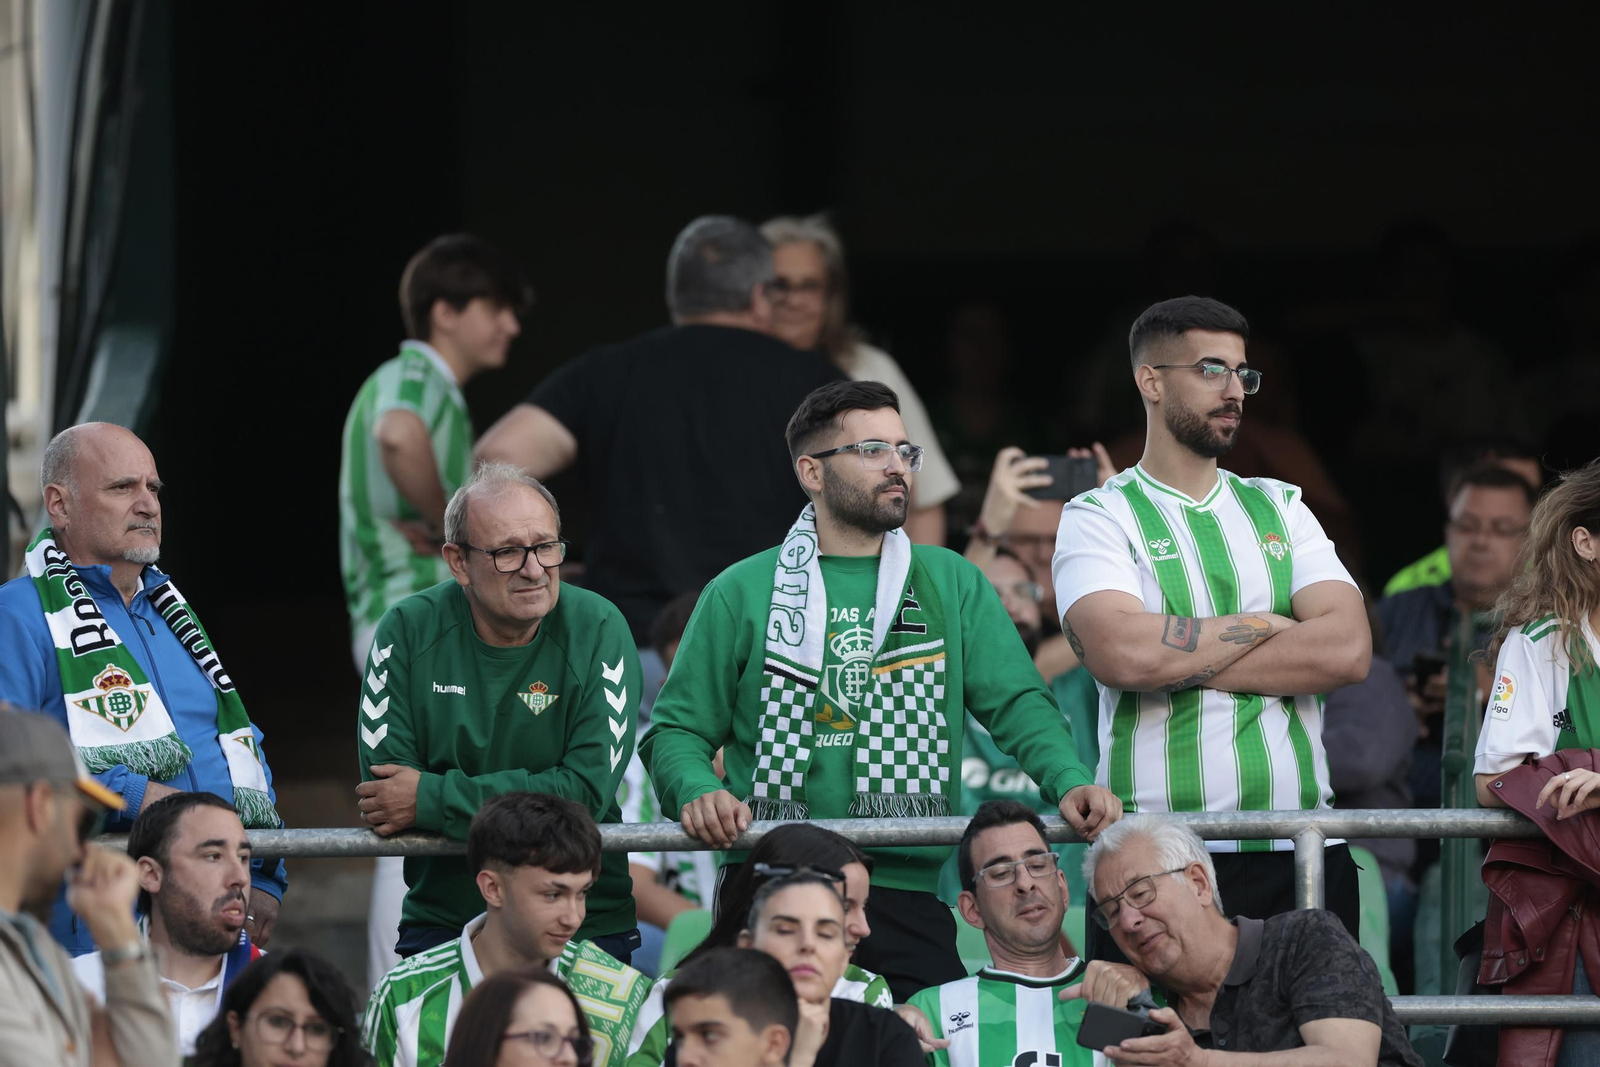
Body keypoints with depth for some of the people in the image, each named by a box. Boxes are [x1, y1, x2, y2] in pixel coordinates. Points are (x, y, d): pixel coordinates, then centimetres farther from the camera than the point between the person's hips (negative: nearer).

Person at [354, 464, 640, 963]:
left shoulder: (597, 630, -5)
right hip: (443, 918, 1)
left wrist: (433, 800, -15)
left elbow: (590, 788, -13)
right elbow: (379, 795, -8)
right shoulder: (409, 630, -2)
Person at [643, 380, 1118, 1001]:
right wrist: (698, 791, -14)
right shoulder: (742, 594, 10)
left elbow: (1017, 704, 6)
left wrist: (1069, 781, -13)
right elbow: (677, 729, 9)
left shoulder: (952, 584, 15)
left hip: (908, 896, 1)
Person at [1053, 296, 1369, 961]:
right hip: (1152, 854, -4)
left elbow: (1347, 650, 0)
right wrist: (1266, 625, -4)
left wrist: (1182, 662, -7)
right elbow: (1120, 653, -16)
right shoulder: (1099, 518, 4)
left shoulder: (1280, 509, 16)